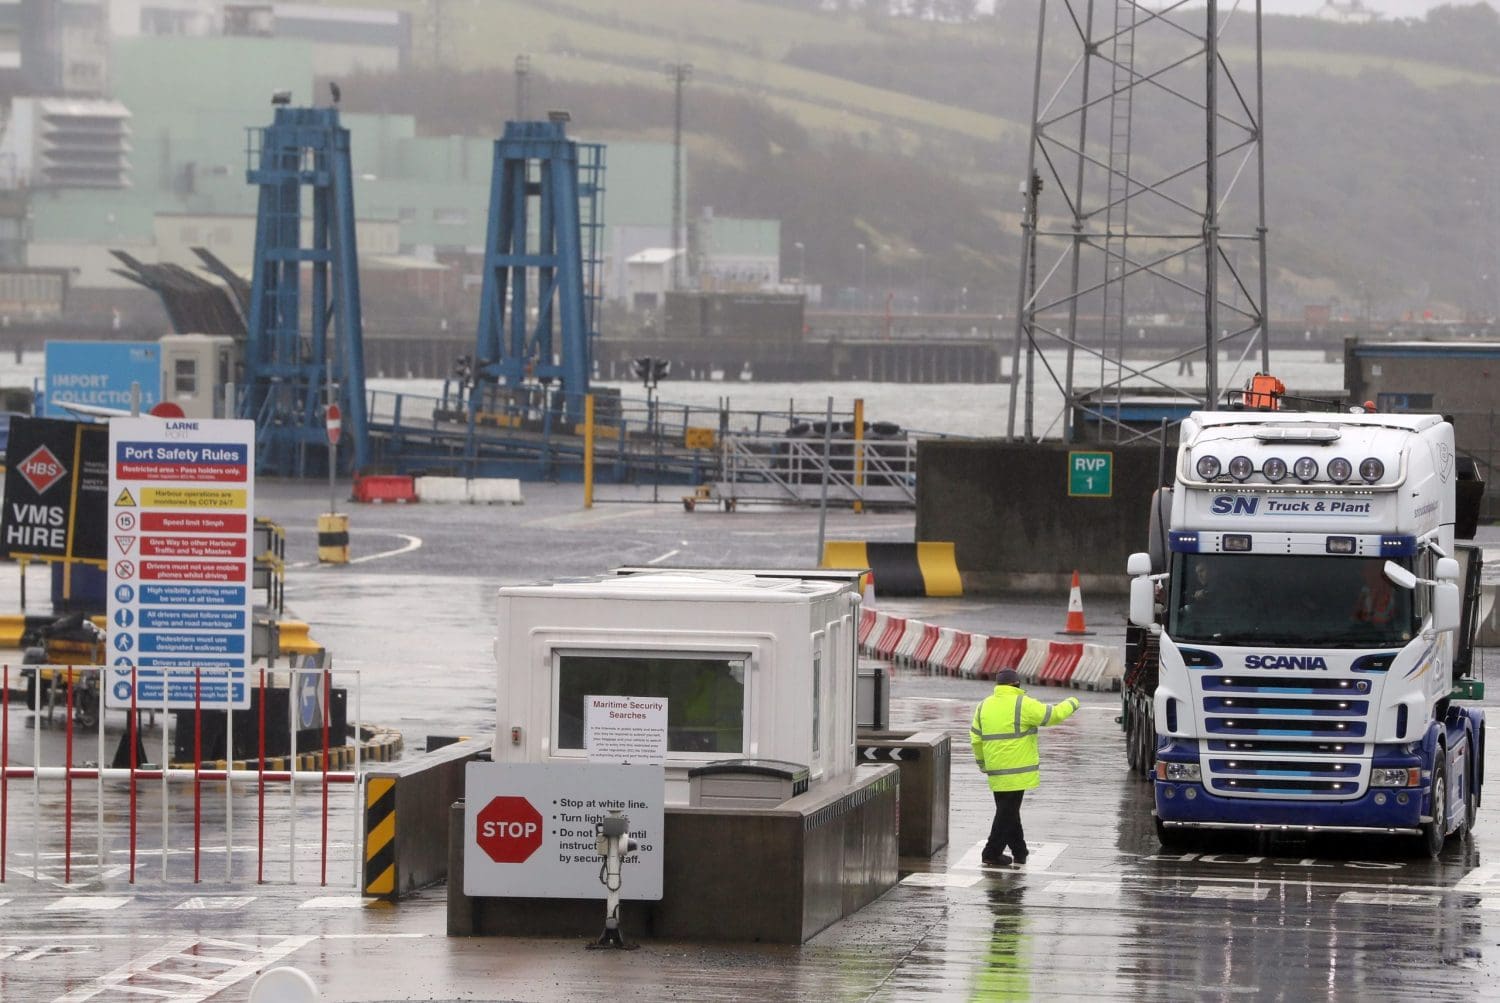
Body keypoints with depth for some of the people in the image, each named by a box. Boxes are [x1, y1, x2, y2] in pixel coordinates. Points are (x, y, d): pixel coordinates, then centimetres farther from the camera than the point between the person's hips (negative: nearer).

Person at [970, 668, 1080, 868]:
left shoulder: (984, 706, 8)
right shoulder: (1022, 705, -11)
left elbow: (976, 738, 14)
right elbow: (1053, 715, -7)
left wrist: (982, 763, 27)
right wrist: (1071, 704, 12)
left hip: (996, 771, 6)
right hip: (1017, 771, -6)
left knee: (1008, 810, 17)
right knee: (1008, 812, -2)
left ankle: (1019, 851, 23)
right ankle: (992, 853, -4)